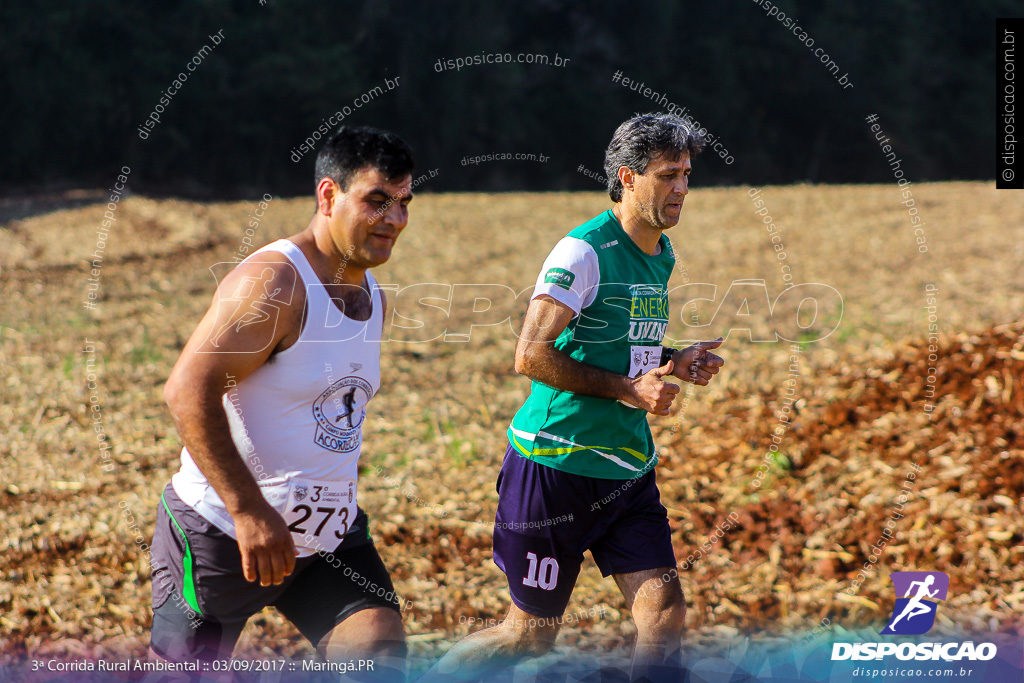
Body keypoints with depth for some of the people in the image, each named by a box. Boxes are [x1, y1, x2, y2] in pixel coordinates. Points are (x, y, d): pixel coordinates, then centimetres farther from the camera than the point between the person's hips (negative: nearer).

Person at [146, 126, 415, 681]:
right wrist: (248, 510, -30)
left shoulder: (372, 296, 10)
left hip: (330, 533, 7)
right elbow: (188, 389, -27)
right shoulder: (273, 282, -19)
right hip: (222, 531, -7)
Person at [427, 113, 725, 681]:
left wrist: (673, 363, 7)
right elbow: (531, 356, -20)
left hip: (629, 470, 7)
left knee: (664, 612, -5)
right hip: (555, 464, -7)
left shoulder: (661, 255, 12)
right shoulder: (584, 251, -15)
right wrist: (627, 389, -20)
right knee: (531, 633, 2)